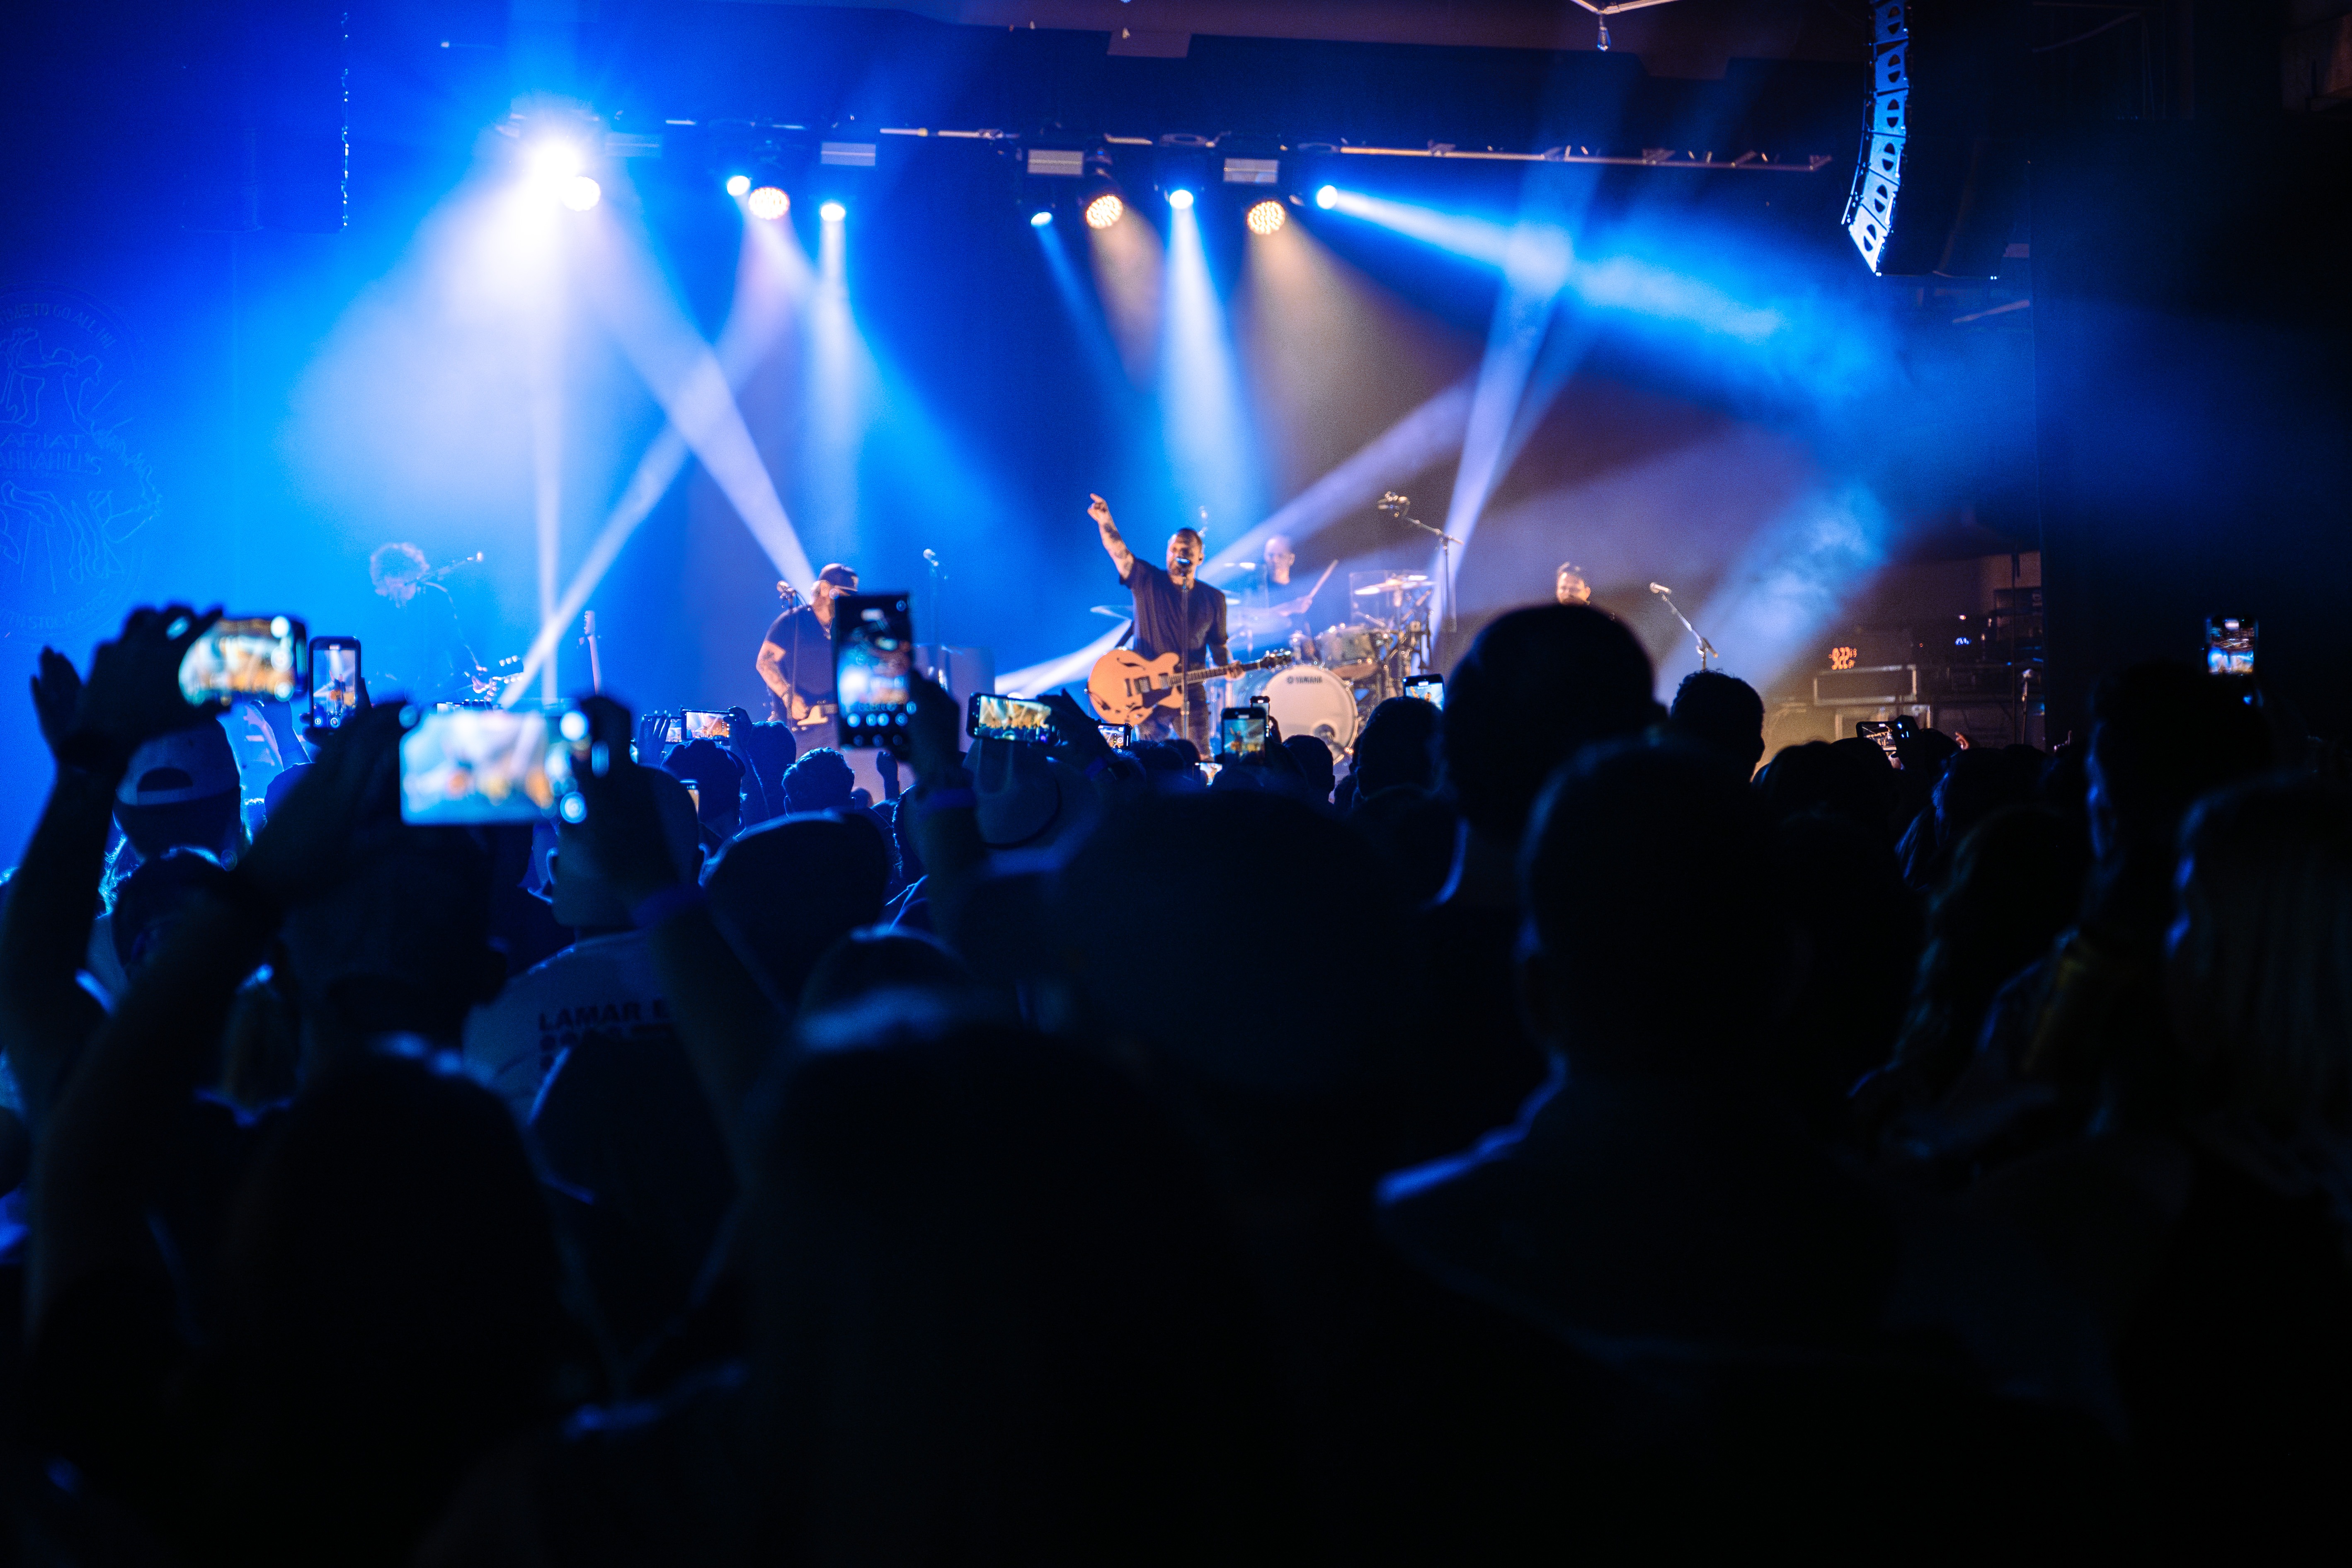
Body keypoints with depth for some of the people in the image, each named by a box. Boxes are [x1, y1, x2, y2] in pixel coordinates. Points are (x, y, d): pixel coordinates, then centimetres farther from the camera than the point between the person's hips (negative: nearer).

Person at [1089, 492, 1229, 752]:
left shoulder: (1214, 599, 7)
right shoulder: (1146, 580, 0)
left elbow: (1217, 644, 13)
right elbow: (1119, 552, -16)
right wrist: (1106, 523, -35)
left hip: (1191, 693, 1)